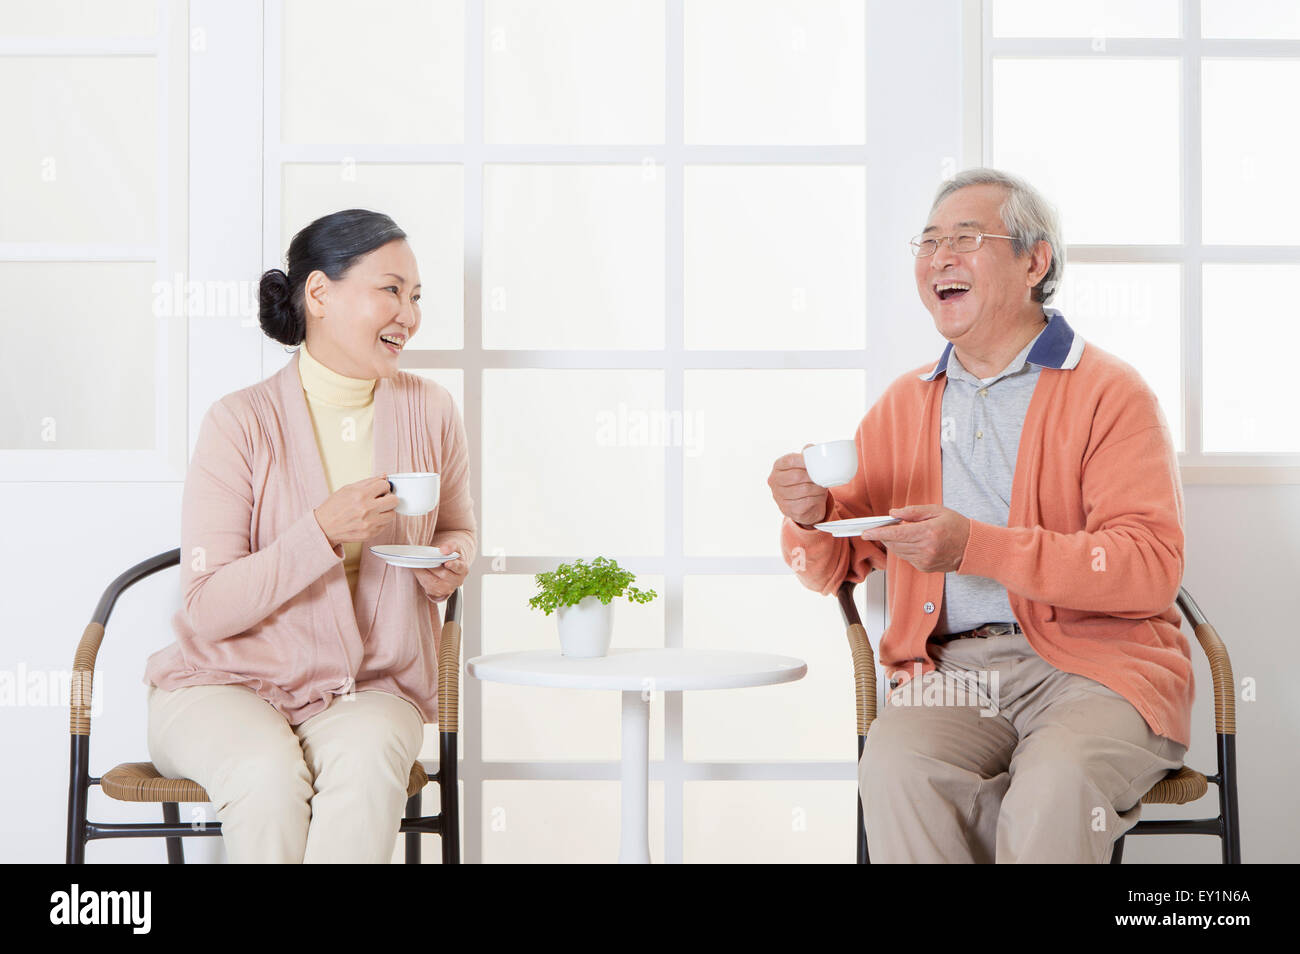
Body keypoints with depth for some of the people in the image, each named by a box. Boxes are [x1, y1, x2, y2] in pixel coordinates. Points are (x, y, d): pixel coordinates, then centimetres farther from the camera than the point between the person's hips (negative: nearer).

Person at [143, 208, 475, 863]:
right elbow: (207, 611, -14)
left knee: (366, 759, -32)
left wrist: (452, 561, -3)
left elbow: (457, 526, 22)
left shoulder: (429, 411, 2)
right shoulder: (241, 422, -11)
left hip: (368, 690, 3)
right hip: (224, 685, -2)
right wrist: (323, 532, -27)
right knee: (269, 773, -34)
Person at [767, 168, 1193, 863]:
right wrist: (811, 517, -5)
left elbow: (1152, 566, -12)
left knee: (1056, 783, -34)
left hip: (1095, 662, -3)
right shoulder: (903, 403, 18)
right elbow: (832, 569, 20)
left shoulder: (1109, 391, 2)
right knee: (896, 763, -29)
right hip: (950, 667, 3)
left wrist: (978, 547, -20)